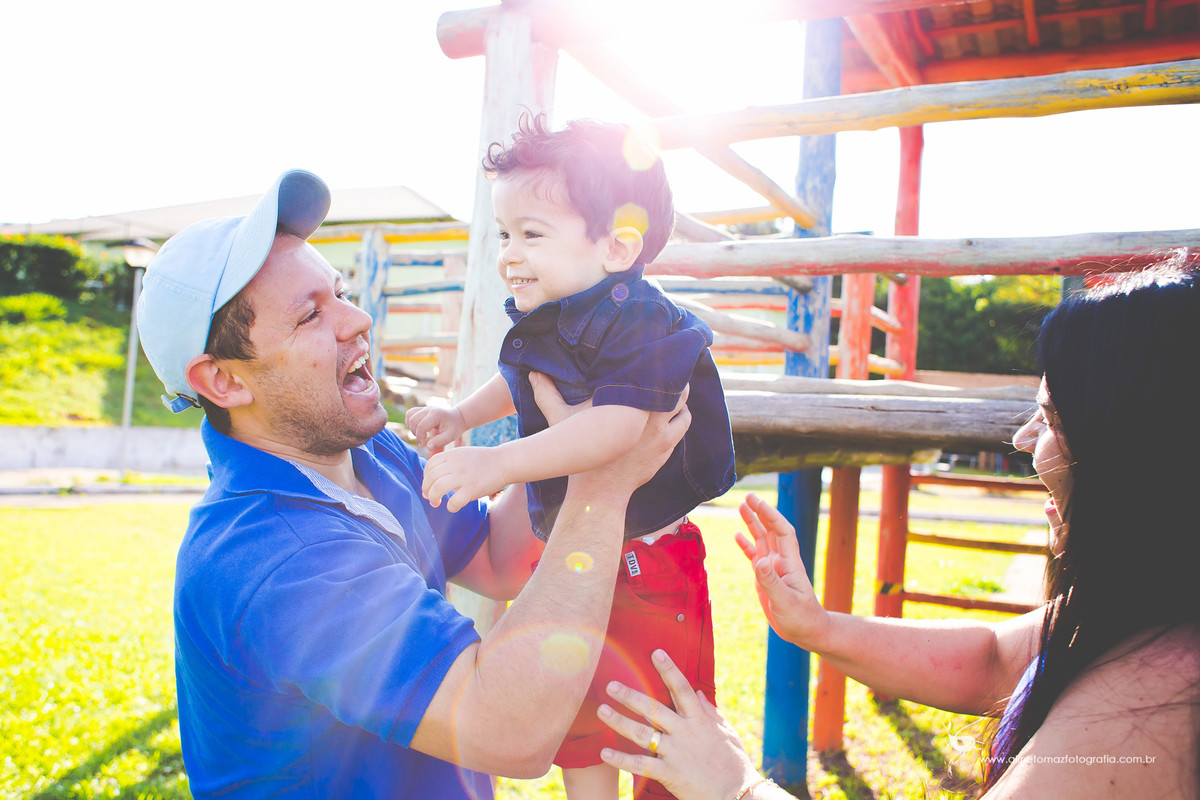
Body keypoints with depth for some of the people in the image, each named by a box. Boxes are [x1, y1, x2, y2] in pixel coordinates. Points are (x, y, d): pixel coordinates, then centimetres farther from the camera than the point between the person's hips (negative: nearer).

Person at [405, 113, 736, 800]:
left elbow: (618, 426, -39)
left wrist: (500, 462, -45)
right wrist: (462, 415, 7)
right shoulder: (541, 323, 3)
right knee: (574, 719, 24)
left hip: (644, 564, -8)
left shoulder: (639, 325, -24)